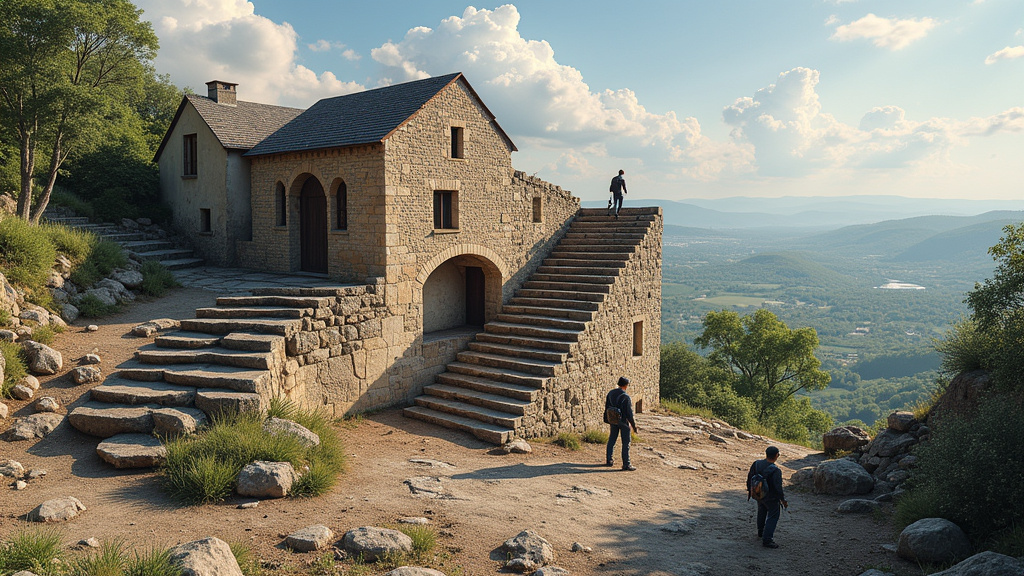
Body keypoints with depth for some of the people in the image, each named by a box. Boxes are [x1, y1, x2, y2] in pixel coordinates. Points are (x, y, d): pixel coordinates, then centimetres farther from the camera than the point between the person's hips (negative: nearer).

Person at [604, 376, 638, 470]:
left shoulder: (610, 393, 2)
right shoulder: (626, 397, -19)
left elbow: (607, 408, 10)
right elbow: (629, 412, -16)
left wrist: (607, 420, 21)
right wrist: (633, 425, -7)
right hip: (623, 421, -6)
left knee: (611, 440, 16)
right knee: (626, 443, 1)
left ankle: (608, 460, 23)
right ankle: (626, 464, 3)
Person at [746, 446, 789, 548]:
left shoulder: (756, 464, -10)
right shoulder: (775, 471, -28)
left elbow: (749, 477, 3)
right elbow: (778, 488, -23)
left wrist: (749, 489, 19)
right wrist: (783, 500, -9)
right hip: (771, 498, -7)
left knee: (761, 513, 27)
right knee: (773, 516, 5)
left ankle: (761, 532, 46)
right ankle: (767, 540, -1)